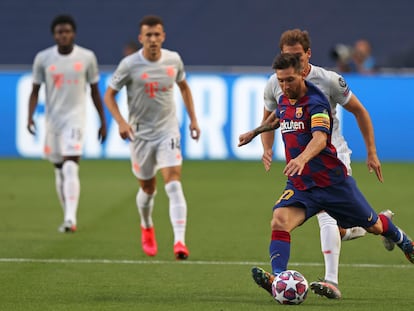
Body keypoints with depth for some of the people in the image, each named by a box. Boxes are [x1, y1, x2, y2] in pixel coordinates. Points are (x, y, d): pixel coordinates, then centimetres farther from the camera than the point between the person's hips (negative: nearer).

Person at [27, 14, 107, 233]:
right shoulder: (43, 58, 1)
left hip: (76, 118, -3)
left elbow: (95, 91, 8)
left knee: (70, 168, -19)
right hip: (52, 119, 3)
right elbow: (35, 91, 6)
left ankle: (70, 218, -25)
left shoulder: (87, 57, -1)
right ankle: (68, 218, 23)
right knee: (60, 171, 10)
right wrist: (30, 117, -8)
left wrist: (103, 122, 11)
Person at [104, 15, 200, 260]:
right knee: (148, 189, 12)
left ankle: (180, 241, -24)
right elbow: (109, 95, -4)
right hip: (141, 134, -1)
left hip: (168, 131, 1)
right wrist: (121, 122, -19)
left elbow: (184, 86, 18)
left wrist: (193, 118, 14)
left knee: (174, 184, -17)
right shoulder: (129, 65, -11)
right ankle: (147, 228, 43)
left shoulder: (173, 60, -1)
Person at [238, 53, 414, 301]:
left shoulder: (315, 102, -21)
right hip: (300, 185, 5)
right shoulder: (284, 100, 3)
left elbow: (320, 139, -40)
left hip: (333, 180, -5)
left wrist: (302, 158, -57)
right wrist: (255, 131, 33)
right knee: (279, 222, -25)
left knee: (374, 226, 14)